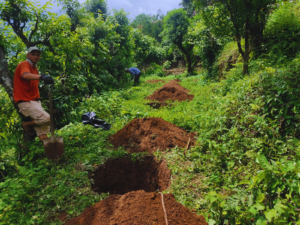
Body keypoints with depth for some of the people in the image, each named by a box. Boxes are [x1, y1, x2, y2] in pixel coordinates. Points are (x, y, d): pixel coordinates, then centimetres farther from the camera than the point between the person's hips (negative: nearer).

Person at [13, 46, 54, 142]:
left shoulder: (35, 69, 18)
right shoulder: (24, 64, -9)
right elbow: (25, 75, -34)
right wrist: (42, 76, -51)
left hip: (35, 101, 9)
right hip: (25, 102, -9)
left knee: (43, 127, 6)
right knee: (47, 119, -21)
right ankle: (27, 125, 3)